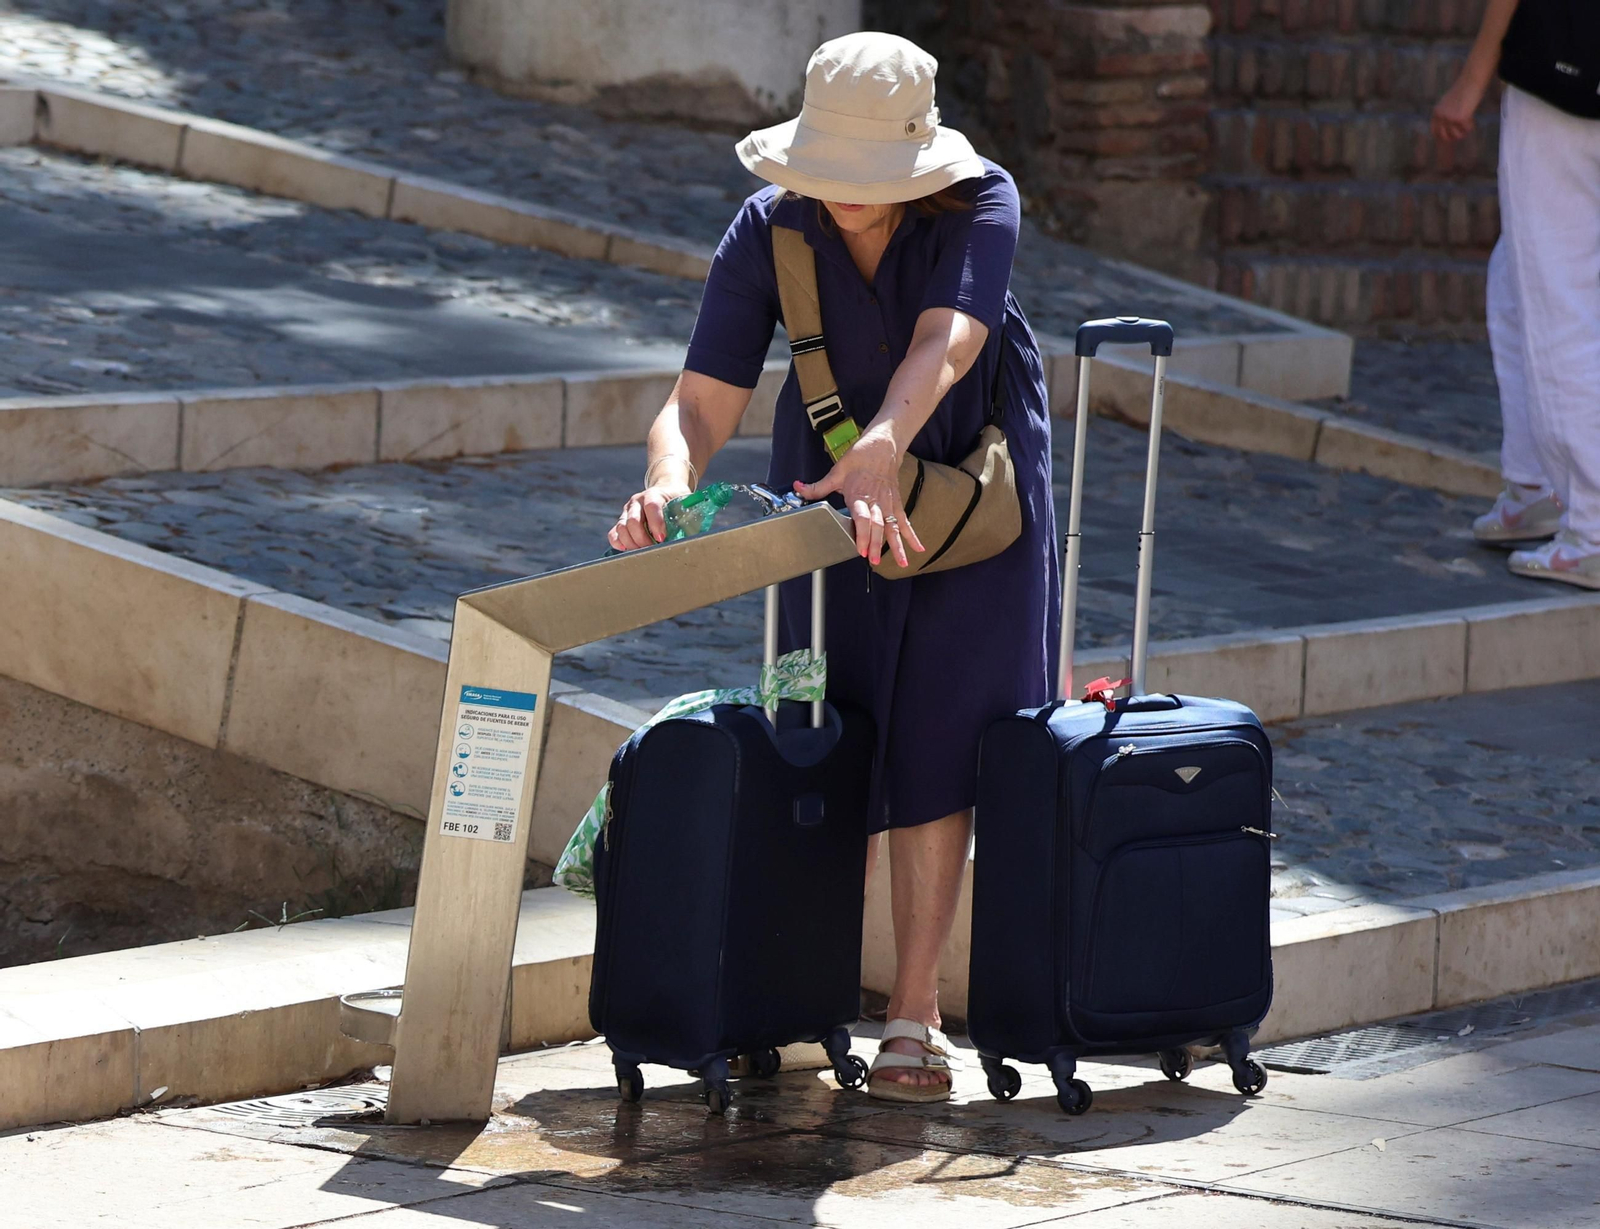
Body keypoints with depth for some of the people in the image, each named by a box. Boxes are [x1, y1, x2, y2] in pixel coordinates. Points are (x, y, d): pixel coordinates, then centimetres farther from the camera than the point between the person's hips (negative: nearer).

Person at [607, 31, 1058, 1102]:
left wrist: (881, 451, -59)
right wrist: (668, 488, -48)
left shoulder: (983, 204, -25)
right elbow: (703, 402, -26)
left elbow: (945, 344, -41)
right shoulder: (769, 232, -20)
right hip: (832, 498, 2)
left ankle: (915, 1016, 1)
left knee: (937, 744, -5)